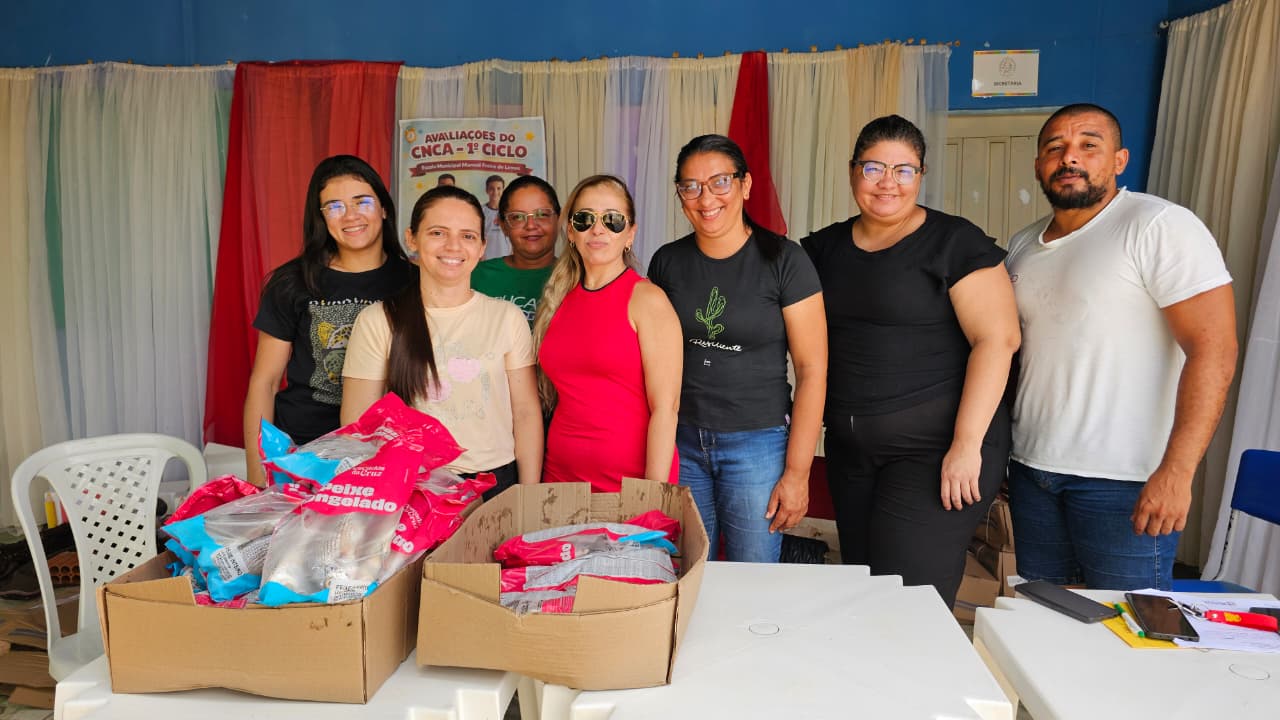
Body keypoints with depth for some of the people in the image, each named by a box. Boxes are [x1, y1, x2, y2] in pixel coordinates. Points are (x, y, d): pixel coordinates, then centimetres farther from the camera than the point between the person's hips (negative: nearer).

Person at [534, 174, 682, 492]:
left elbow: (665, 409, -14)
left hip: (630, 478, -5)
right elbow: (554, 398, 11)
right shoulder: (559, 299, 7)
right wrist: (532, 481, 6)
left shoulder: (647, 299, -10)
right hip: (561, 474, 5)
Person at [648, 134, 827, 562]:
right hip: (681, 442, 3)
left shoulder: (783, 260, -8)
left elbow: (812, 370, -8)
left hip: (757, 443, -3)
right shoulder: (667, 262, 3)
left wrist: (797, 472, -11)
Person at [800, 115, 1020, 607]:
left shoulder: (955, 242, -7)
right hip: (848, 447, 6)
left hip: (936, 446, -6)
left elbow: (997, 338, -13)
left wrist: (967, 444, -19)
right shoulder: (826, 247, 9)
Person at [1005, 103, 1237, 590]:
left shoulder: (1160, 227, -9)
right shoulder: (1022, 246, 11)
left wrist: (1176, 471, -22)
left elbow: (1214, 351, -16)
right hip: (1031, 467, 6)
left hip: (1125, 479, -6)